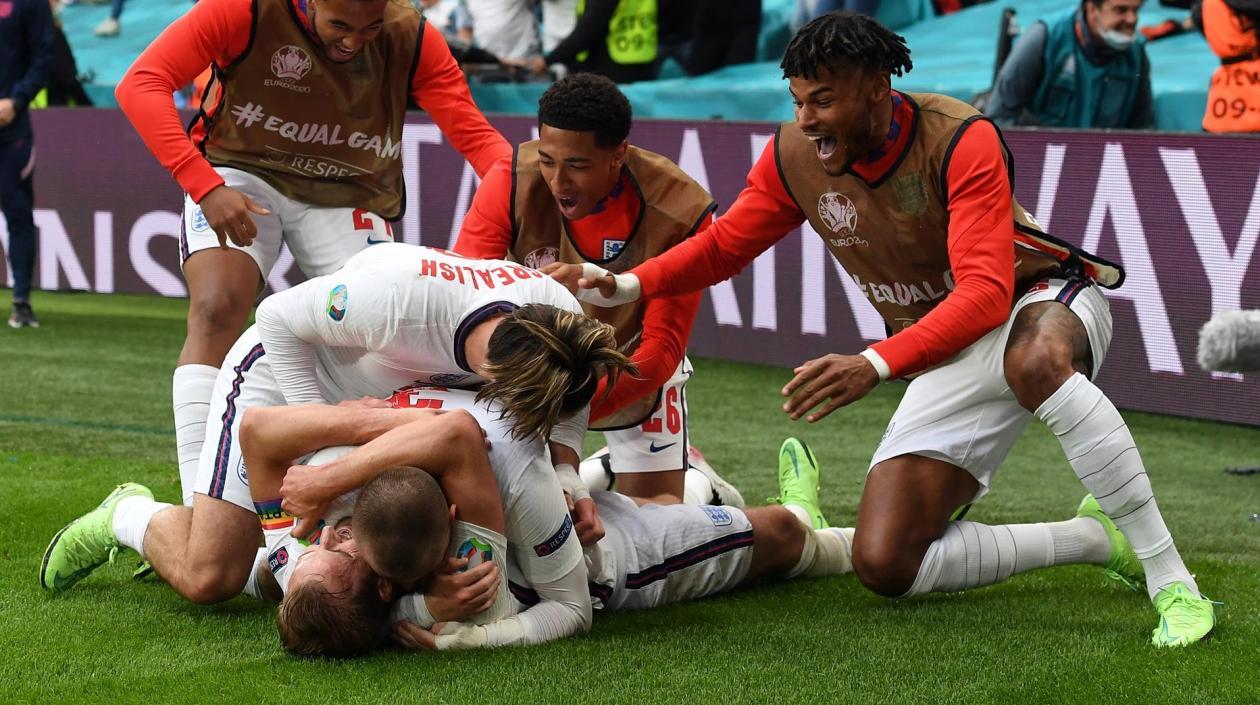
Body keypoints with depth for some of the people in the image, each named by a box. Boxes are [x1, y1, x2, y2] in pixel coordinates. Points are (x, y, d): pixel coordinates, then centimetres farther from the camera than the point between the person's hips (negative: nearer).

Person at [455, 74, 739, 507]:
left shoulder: (679, 211, -30)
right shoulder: (510, 183, -27)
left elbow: (662, 347, -26)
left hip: (636, 371, -2)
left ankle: (703, 488, 30)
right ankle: (601, 473, 26)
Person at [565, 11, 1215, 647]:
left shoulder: (960, 140, -26)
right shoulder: (794, 156, -9)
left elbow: (986, 292, -36)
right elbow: (723, 245, 6)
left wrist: (875, 365, -49)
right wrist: (627, 286, -12)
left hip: (1041, 306, -6)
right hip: (945, 362, 6)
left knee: (1037, 360, -46)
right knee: (885, 566, -10)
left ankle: (1169, 576, -35)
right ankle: (1096, 538, 5)